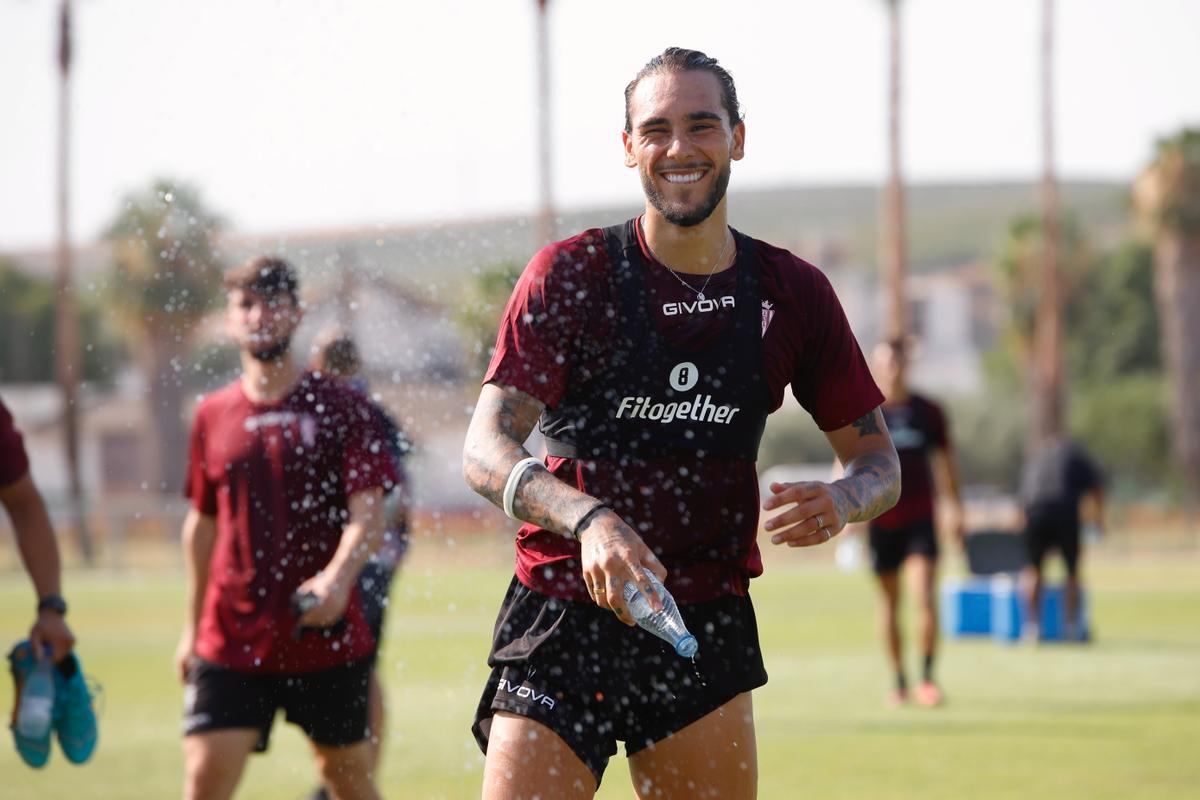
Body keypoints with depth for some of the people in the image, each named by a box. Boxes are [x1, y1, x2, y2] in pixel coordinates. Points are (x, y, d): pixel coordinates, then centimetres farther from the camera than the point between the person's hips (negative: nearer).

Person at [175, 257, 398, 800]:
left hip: (327, 635, -2)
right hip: (231, 641, 2)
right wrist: (192, 627, 20)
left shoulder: (342, 408, -1)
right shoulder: (213, 416, 9)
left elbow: (368, 515, -10)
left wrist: (337, 577, -29)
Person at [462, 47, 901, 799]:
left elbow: (878, 460, 11)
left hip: (708, 629, 3)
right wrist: (588, 519, -33)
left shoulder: (792, 293, 5)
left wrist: (840, 502, -14)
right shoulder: (571, 275, -5)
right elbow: (486, 451, -13)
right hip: (564, 617, -3)